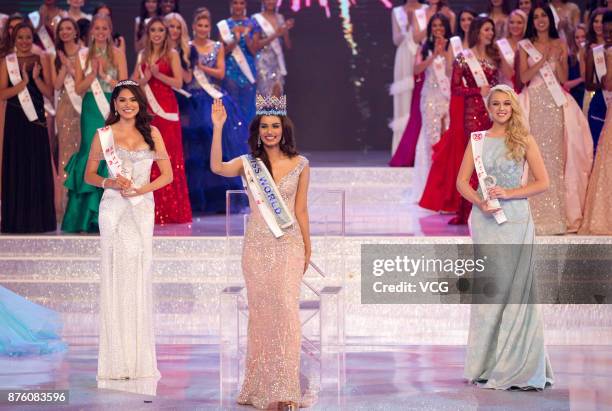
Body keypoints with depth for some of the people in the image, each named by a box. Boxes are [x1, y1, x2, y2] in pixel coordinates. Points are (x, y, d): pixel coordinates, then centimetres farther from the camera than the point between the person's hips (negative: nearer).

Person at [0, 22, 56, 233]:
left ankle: (38, 219, 6)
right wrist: (23, 81, -17)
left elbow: (49, 92, 3)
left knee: (38, 167, 1)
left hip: (37, 120, 1)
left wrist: (36, 79, -14)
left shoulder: (41, 60, 7)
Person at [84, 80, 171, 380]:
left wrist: (141, 189, -7)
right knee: (115, 276, -4)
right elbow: (89, 175, 9)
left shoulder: (151, 134, 8)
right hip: (113, 208, -1)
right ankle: (117, 358, 0)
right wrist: (109, 183, -10)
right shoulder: (103, 135, 5)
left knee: (139, 277, -1)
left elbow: (167, 174, 7)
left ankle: (139, 358, 4)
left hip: (142, 209, 1)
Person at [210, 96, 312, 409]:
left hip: (289, 245, -1)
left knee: (286, 309, -9)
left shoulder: (300, 165, 3)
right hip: (257, 247, 1)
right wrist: (218, 128, -27)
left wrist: (307, 249, 10)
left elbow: (301, 210, 8)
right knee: (261, 312, 6)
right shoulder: (248, 163, 2)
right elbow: (217, 167, -18)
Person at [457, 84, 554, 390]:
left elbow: (543, 182, 0)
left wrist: (507, 193, -11)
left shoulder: (524, 140, 4)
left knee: (516, 286, -5)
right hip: (485, 221, 2)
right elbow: (462, 182, 7)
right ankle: (488, 364, 6)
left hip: (516, 219, -2)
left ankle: (517, 364, -1)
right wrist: (481, 202, -11)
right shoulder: (477, 140, 9)